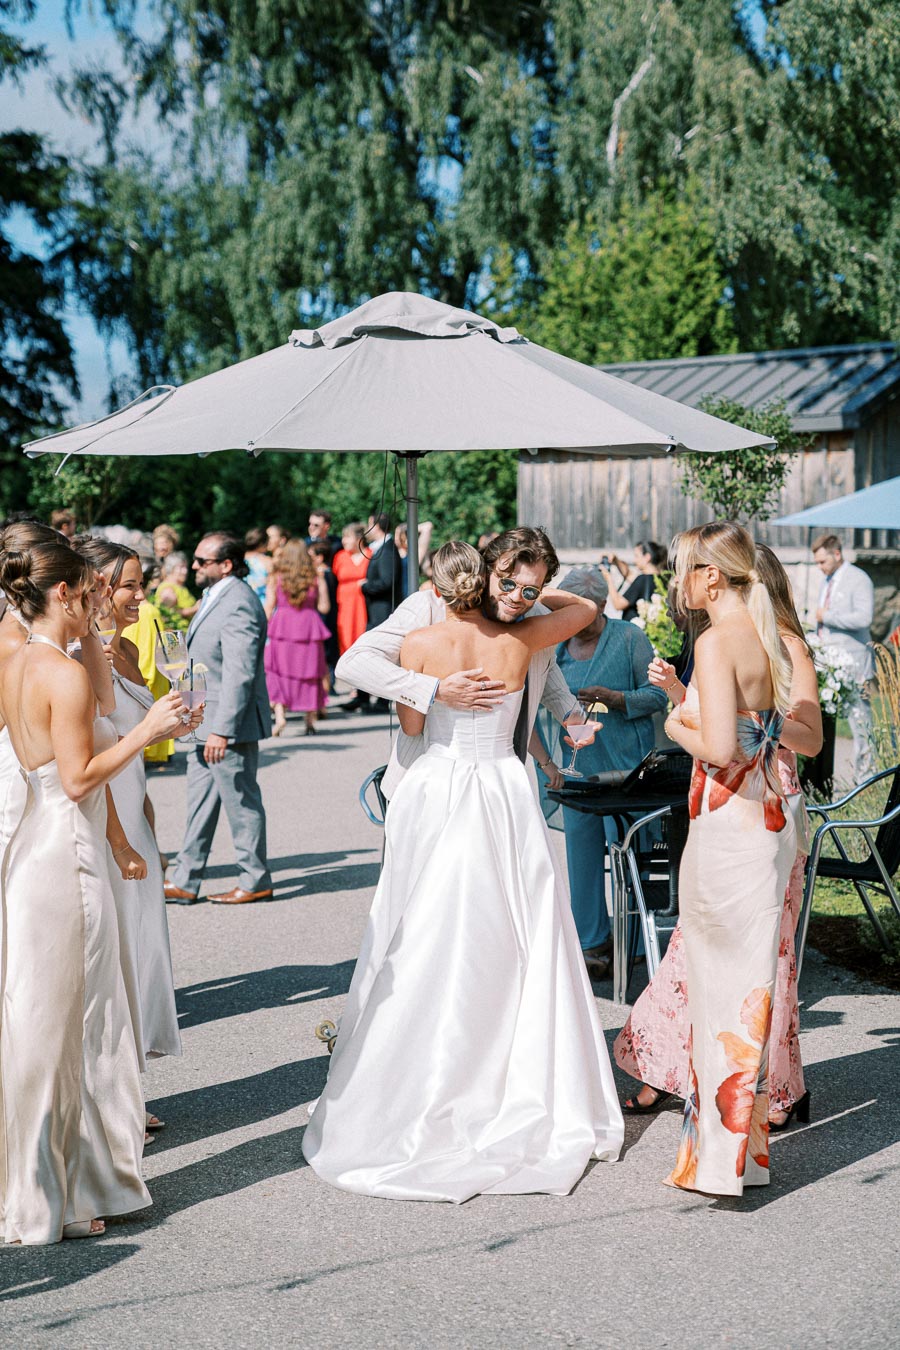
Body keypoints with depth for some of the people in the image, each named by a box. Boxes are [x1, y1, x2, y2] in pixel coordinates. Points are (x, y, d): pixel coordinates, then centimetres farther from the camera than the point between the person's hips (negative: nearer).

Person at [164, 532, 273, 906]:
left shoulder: (238, 603, -21)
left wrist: (221, 730, -26)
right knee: (199, 803, 13)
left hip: (229, 725, -10)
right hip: (205, 722, 10)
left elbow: (239, 674, -25)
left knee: (240, 802, 2)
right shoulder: (214, 596, 13)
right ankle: (185, 882, 19)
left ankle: (255, 881, 14)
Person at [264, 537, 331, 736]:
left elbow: (268, 609, 1)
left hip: (282, 627, -1)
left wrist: (264, 630, 10)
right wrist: (323, 583, 12)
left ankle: (279, 716, -12)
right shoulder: (315, 578, 3)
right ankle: (310, 721, 10)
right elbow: (324, 607, 3)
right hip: (308, 627, 1)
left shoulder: (276, 578, 1)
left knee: (276, 673, 5)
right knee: (310, 673, 9)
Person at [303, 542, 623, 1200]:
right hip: (506, 795, 2)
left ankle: (421, 1103, 8)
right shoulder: (519, 642, 1)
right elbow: (584, 607, 17)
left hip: (437, 796, -2)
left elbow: (411, 723, 2)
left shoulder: (421, 641, -6)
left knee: (428, 950, 4)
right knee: (519, 943, 10)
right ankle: (525, 1093, 16)